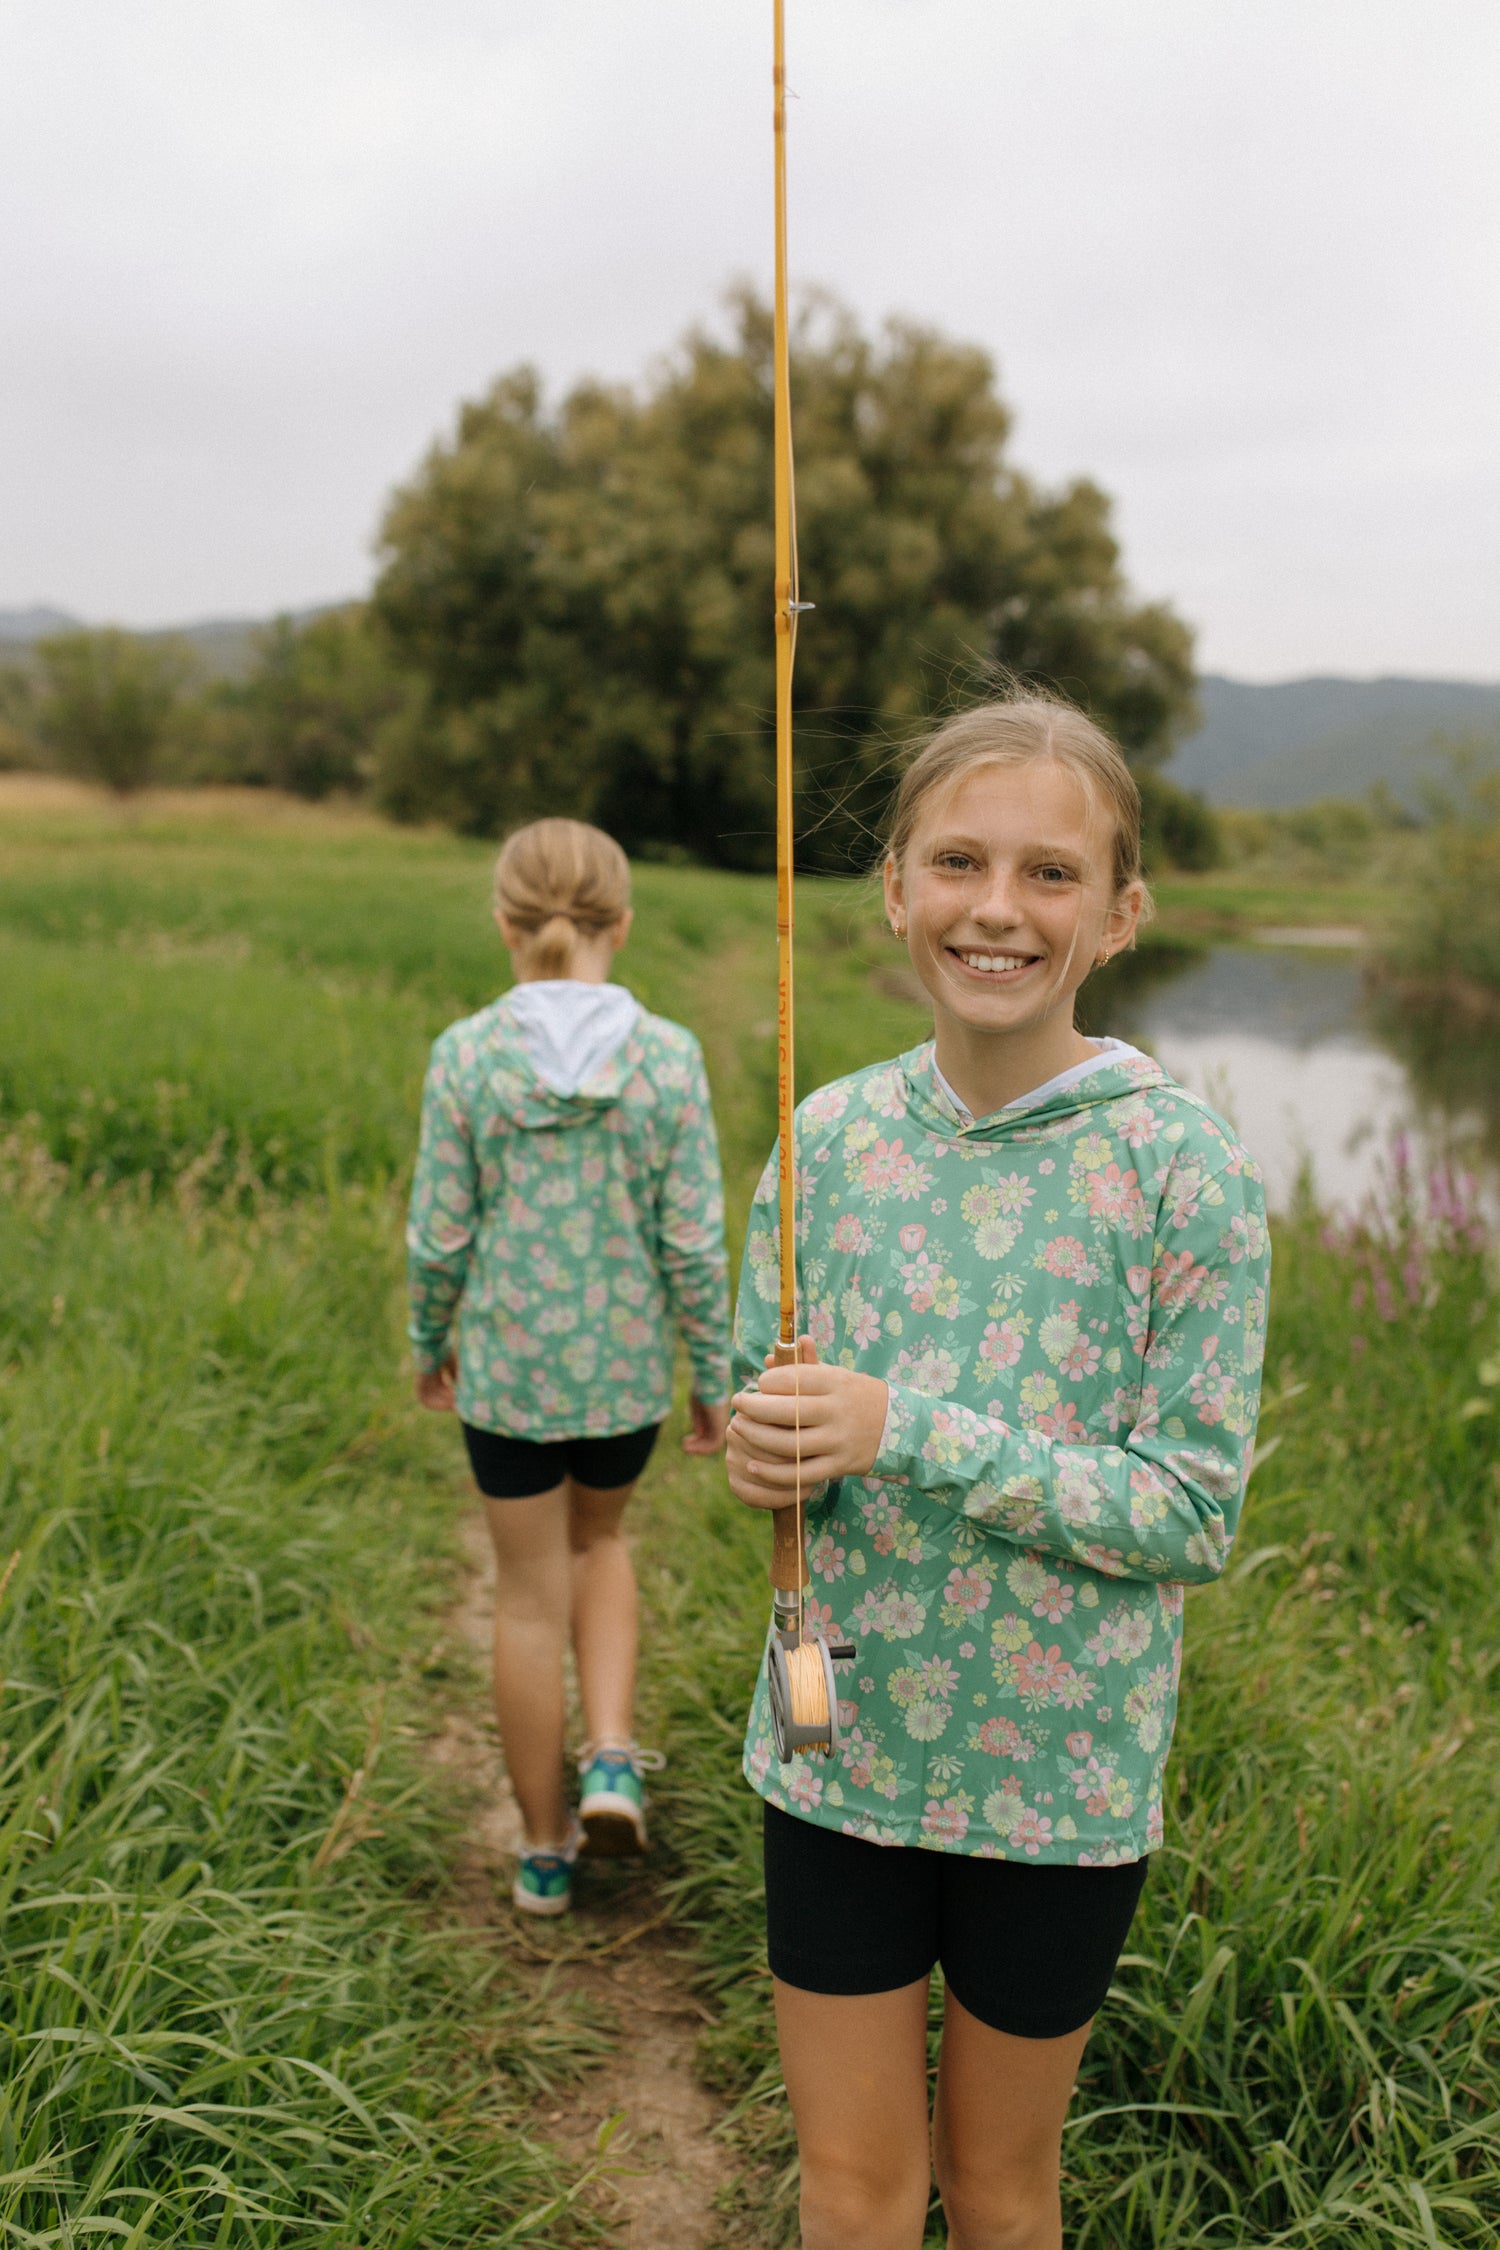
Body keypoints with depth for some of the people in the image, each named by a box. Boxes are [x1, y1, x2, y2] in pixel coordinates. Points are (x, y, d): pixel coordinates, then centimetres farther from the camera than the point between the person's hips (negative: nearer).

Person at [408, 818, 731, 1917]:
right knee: (598, 1540, 29)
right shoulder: (667, 1057, -11)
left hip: (507, 1365, -1)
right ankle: (613, 1757, 13)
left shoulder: (467, 1055, -11)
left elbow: (440, 1233, -7)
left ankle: (547, 1849, 27)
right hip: (627, 1365, 1)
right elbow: (694, 1241, -9)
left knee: (532, 1595, 14)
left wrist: (429, 1342, 11)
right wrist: (716, 1379, 3)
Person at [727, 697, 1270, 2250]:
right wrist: (768, 1455, -17)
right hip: (839, 1744, 3)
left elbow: (1194, 1510, -15)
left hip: (1059, 1772, -2)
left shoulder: (1181, 1166, -15)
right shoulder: (835, 1132, -4)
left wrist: (906, 1433, -25)